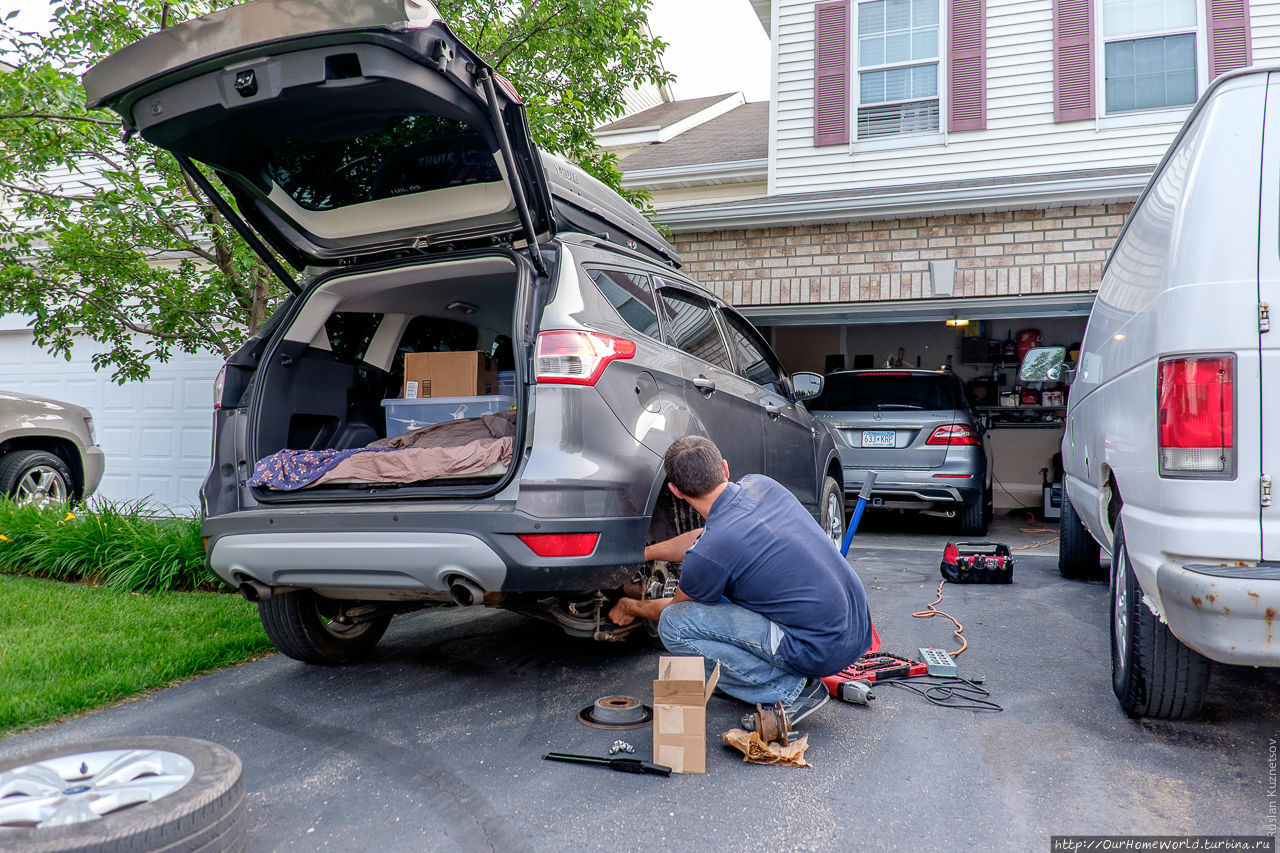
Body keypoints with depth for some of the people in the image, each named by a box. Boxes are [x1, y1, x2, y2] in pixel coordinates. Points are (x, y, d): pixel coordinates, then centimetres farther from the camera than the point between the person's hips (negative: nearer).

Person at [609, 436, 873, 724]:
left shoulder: (708, 555, -18)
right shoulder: (761, 485, 2)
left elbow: (676, 608, 6)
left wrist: (631, 608, 26)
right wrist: (641, 553, 28)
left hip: (820, 651, -8)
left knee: (673, 626, -7)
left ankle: (788, 690, -4)